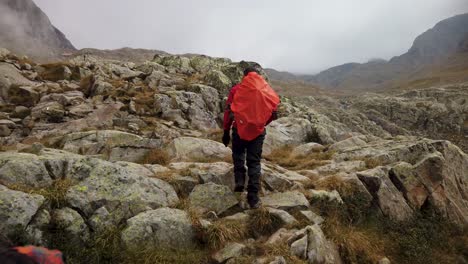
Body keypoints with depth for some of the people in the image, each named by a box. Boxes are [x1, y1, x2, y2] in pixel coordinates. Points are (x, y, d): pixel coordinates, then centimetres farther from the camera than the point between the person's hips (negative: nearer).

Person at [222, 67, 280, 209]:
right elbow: (273, 113, 3)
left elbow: (228, 111, -3)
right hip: (258, 131, 1)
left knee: (238, 157, 23)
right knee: (254, 162, 9)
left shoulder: (236, 89, -2)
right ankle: (253, 198, 9)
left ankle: (239, 184, 10)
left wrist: (226, 132, 4)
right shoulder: (267, 90, 3)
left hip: (239, 129, -1)